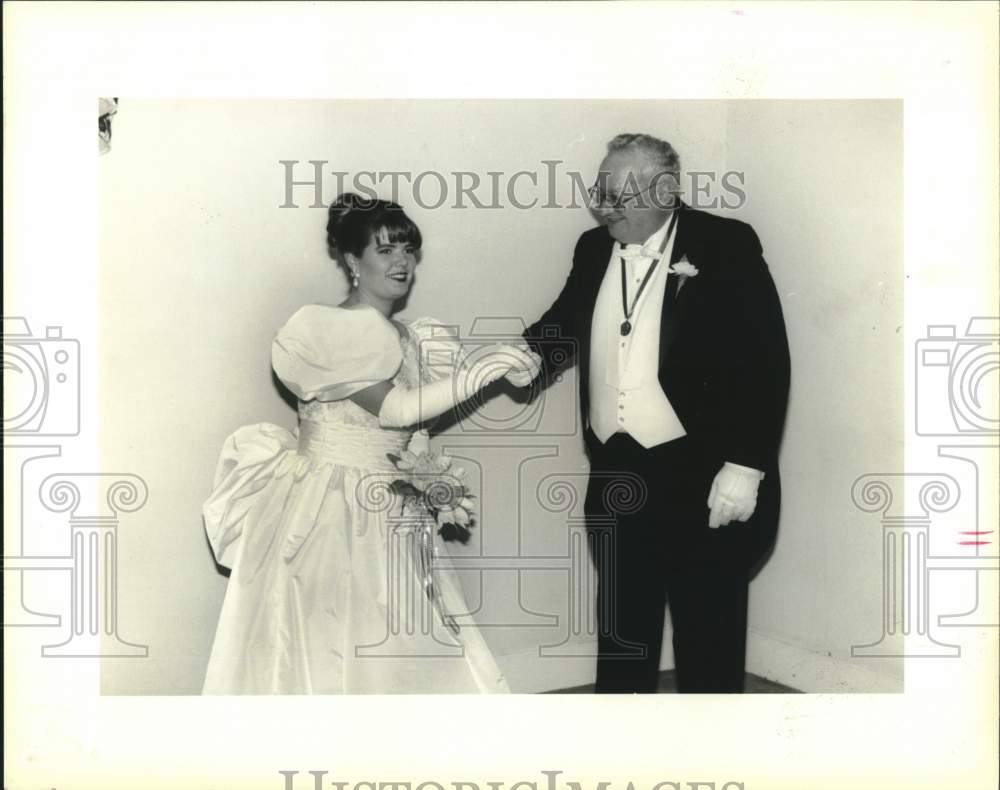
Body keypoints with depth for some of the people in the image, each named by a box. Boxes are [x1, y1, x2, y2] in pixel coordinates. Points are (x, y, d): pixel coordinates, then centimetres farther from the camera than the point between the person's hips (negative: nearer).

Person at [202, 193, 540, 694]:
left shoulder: (407, 339, 9)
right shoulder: (331, 328, -14)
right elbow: (393, 408, -23)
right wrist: (483, 370, -22)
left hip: (385, 521, 7)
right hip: (329, 518, -7)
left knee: (395, 650, 10)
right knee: (325, 654, 0)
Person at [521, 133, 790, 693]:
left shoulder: (726, 247, -9)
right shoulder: (594, 250, 8)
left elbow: (766, 362, -12)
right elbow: (564, 325, 20)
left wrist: (745, 467, -16)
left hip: (701, 478, -5)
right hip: (617, 472, 5)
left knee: (709, 623, 7)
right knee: (623, 621, 16)